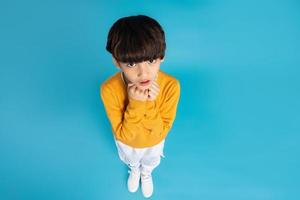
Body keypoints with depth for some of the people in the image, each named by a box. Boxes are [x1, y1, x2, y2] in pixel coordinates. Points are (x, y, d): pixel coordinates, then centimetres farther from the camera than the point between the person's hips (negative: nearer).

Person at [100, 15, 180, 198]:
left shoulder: (171, 85, -36)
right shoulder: (109, 89, -37)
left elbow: (161, 131, -25)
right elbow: (123, 135, -28)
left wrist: (149, 104, -43)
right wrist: (135, 104, -44)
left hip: (154, 141, 1)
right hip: (127, 140, 0)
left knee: (151, 161, 35)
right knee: (131, 160, 35)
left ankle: (146, 173, 72)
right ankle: (134, 170, 72)